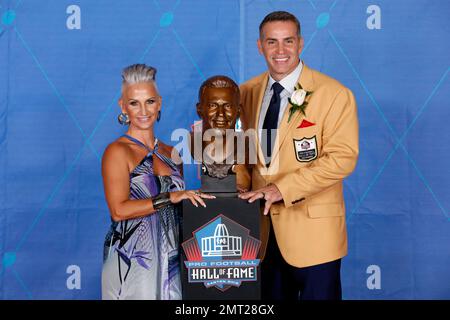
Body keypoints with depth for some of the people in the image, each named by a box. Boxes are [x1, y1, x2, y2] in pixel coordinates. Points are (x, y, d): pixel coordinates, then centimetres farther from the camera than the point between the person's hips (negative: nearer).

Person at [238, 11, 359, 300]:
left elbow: (342, 157, -16)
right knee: (269, 296, 16)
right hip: (263, 225, 5)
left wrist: (283, 188, -22)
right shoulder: (248, 92, 6)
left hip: (313, 227, -4)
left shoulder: (335, 94, -9)